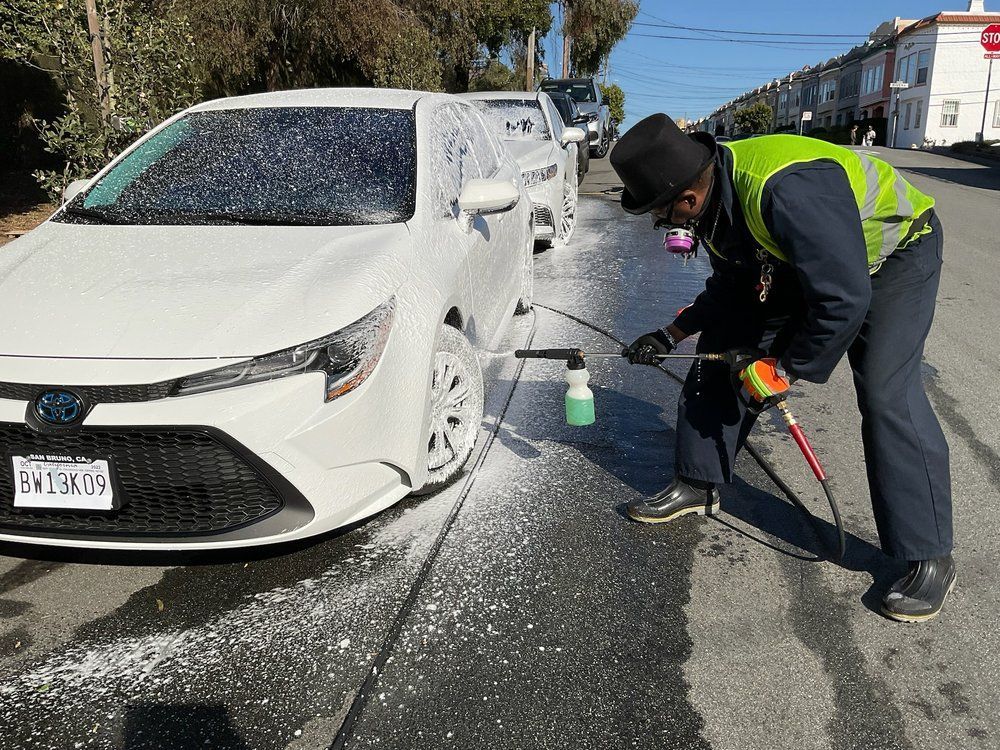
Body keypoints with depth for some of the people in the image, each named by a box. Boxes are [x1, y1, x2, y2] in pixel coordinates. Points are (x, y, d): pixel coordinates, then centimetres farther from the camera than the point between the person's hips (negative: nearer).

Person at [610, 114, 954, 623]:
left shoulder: (788, 190, -40)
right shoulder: (714, 199, -12)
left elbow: (843, 300, -35)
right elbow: (730, 286, 3)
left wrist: (787, 369, -22)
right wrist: (672, 336, -5)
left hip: (895, 252, -8)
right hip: (802, 262, 8)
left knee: (886, 396, -19)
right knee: (722, 349, 0)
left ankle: (931, 557, -4)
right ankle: (698, 485, 15)